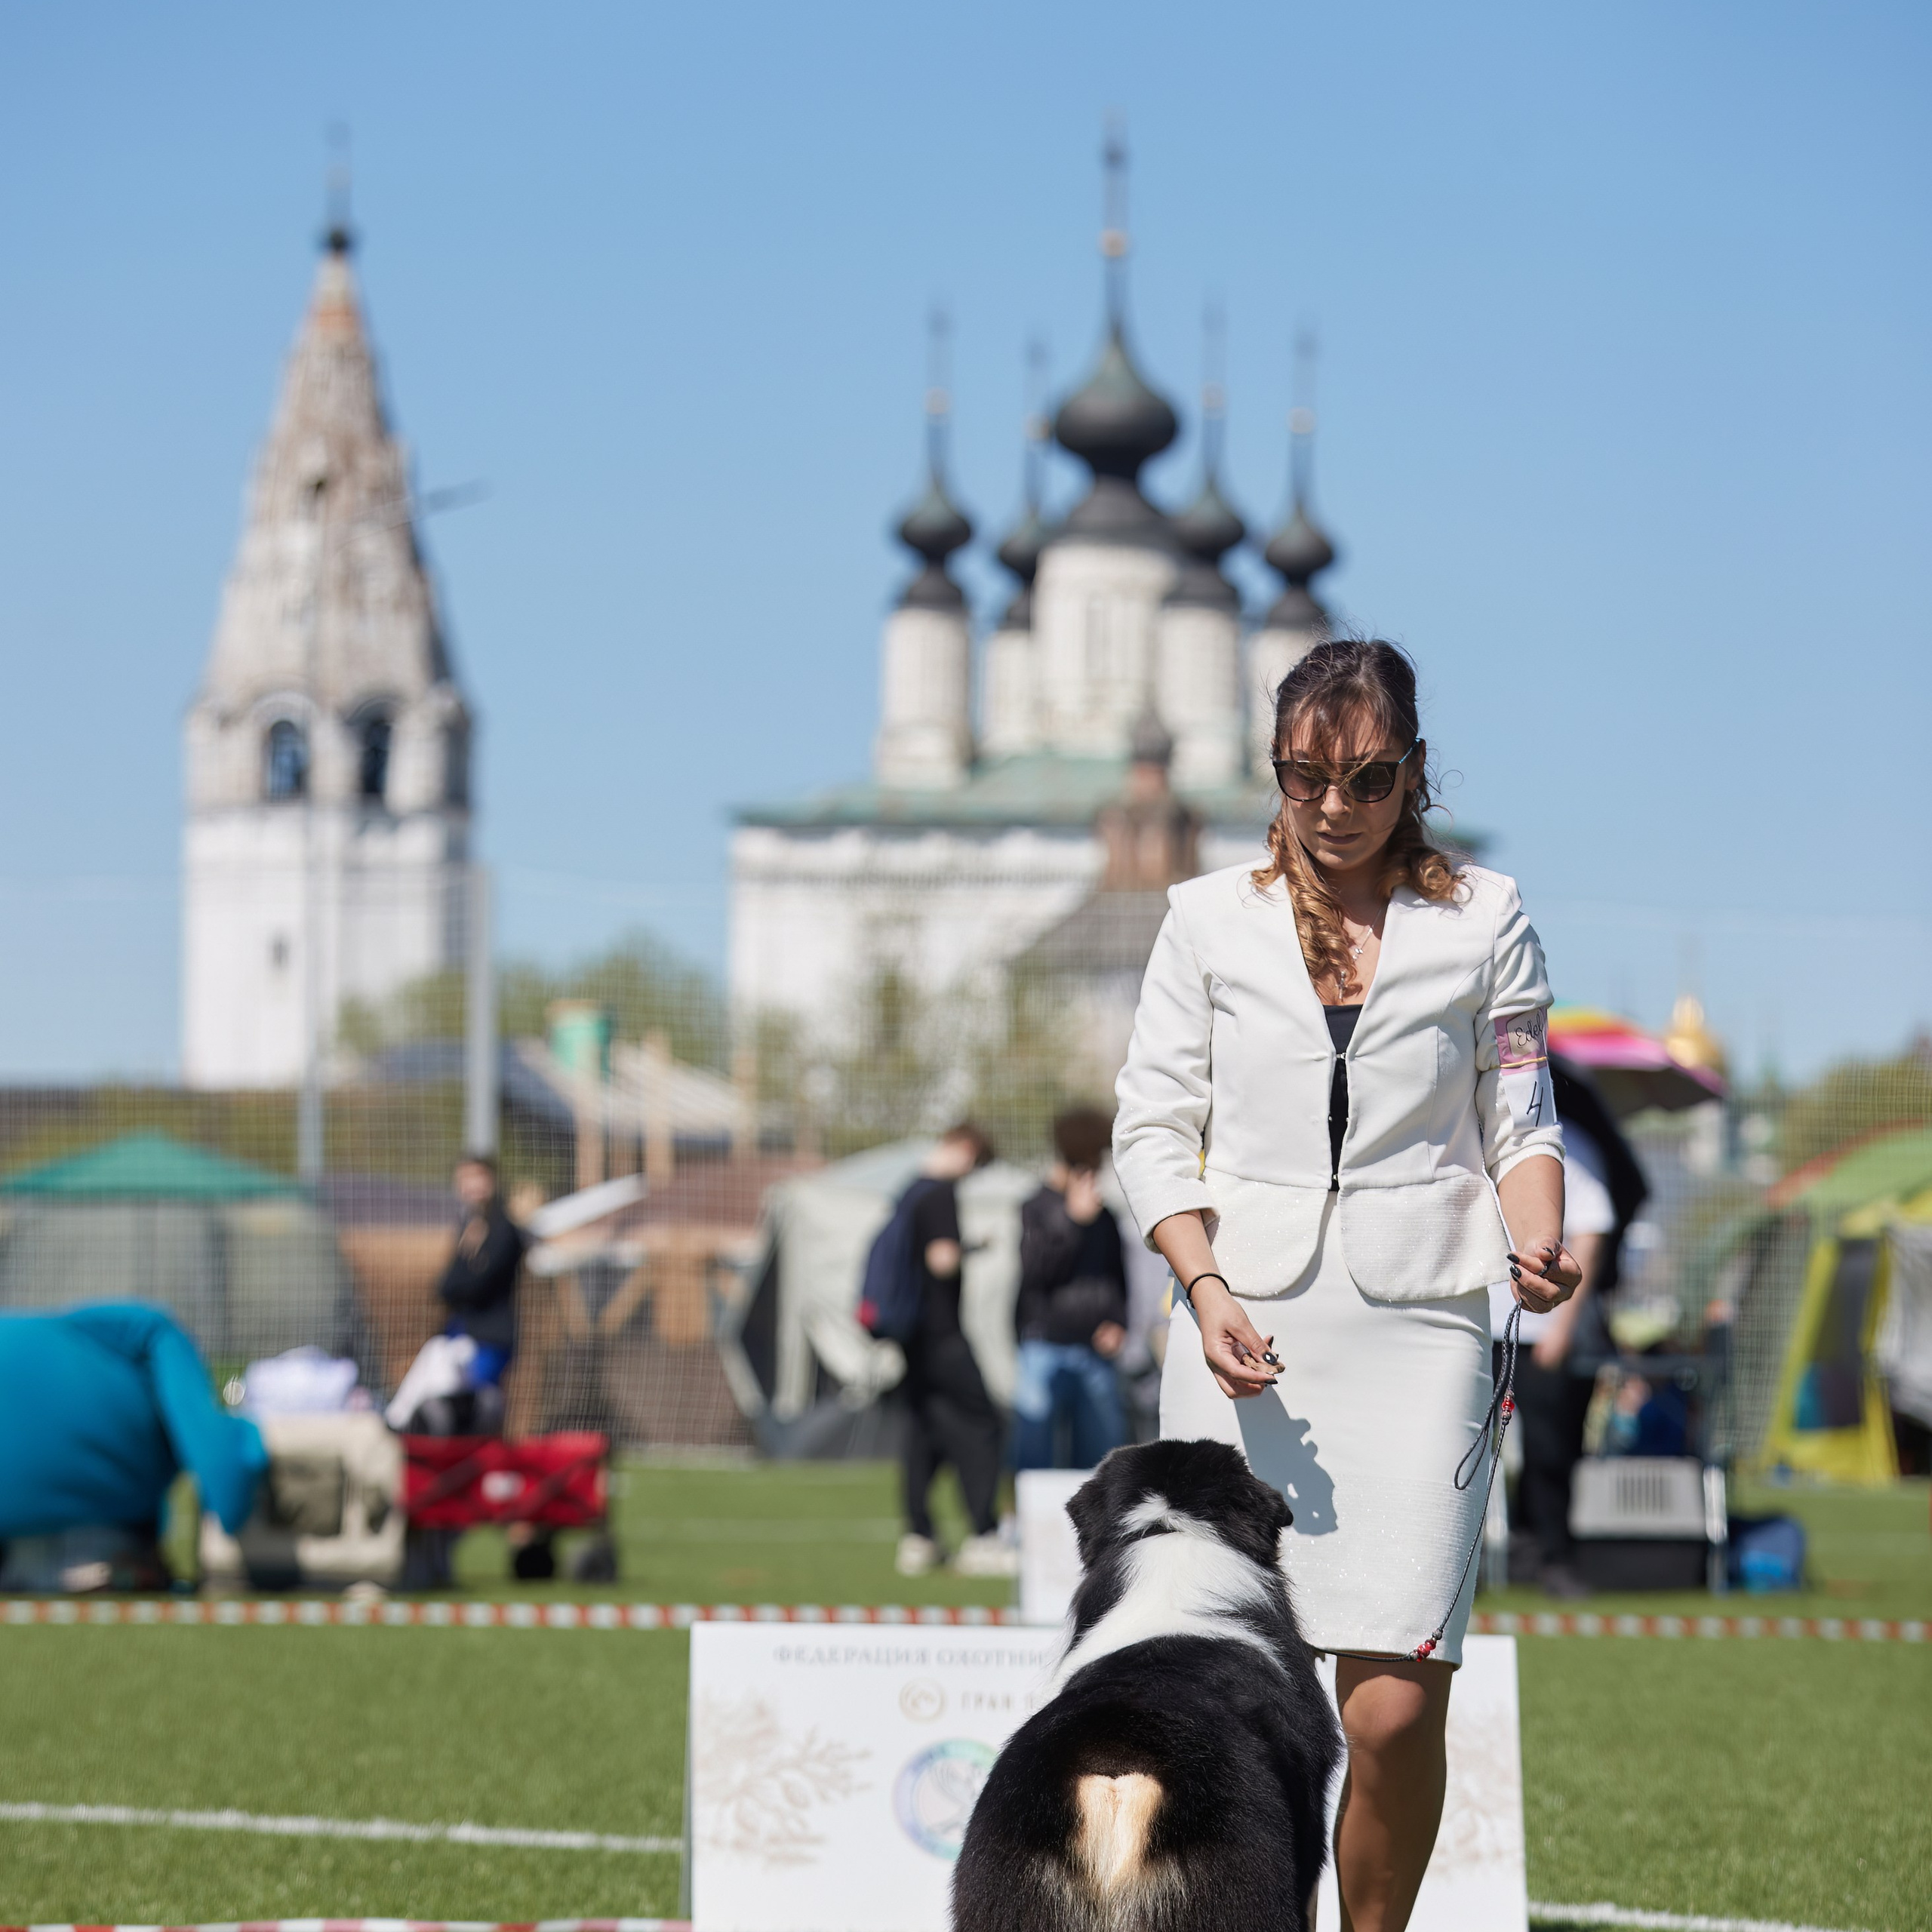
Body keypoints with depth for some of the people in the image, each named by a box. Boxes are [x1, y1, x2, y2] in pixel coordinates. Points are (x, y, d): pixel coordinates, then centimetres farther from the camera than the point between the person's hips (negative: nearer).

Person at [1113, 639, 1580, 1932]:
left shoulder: (1484, 921, 10)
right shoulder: (1212, 920, 11)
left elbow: (1522, 1120, 11)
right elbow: (1152, 1128, 9)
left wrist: (1538, 1243, -10)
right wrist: (1204, 1287, -7)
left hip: (1417, 1331, -1)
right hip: (1243, 1337, 1)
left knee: (1396, 1708, -10)